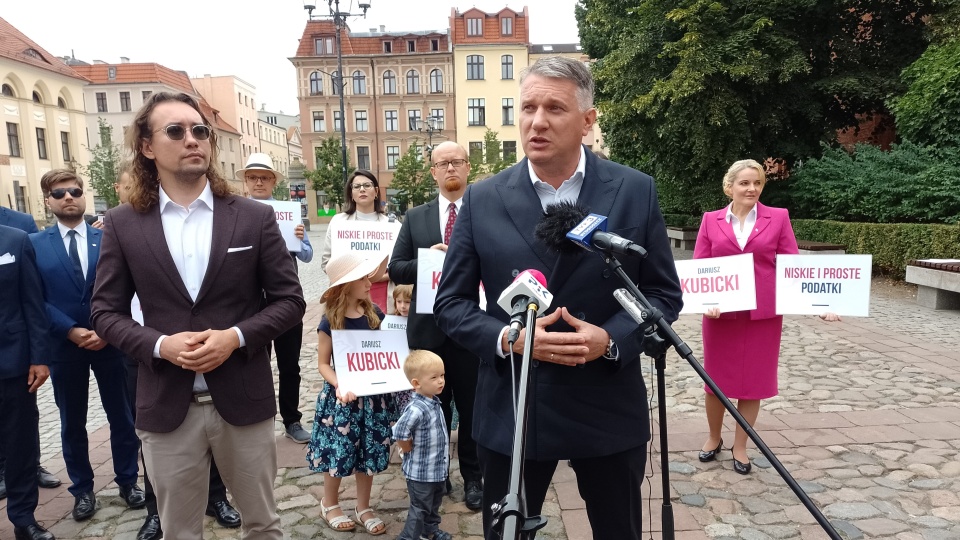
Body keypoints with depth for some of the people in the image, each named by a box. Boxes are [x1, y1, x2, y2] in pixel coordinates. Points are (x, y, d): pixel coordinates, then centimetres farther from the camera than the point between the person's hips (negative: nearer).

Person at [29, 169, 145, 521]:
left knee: (121, 416, 10)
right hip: (64, 346, 0)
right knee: (72, 423, 13)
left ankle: (127, 480, 27)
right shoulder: (34, 244, 0)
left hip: (110, 343, 0)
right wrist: (71, 331, -15)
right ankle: (82, 489, 29)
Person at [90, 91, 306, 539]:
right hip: (166, 406, 1)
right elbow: (106, 311, 3)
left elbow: (290, 300, -1)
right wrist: (160, 344, -15)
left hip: (244, 400, 0)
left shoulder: (255, 217, -2)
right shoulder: (122, 224, 1)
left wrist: (236, 336, -17)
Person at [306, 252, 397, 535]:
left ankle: (364, 508, 28)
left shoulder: (374, 312, -1)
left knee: (370, 452, 11)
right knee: (339, 451, 7)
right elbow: (323, 364, -8)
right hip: (342, 397, -4)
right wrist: (339, 386, -23)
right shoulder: (330, 321, -12)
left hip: (373, 395, 4)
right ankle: (330, 504, 31)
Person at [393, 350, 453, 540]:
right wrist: (409, 449, -16)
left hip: (437, 468, 9)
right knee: (420, 508, 7)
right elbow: (399, 433, -34)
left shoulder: (435, 402, -1)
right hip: (420, 471, -9)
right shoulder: (417, 409, -31)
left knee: (434, 503, 27)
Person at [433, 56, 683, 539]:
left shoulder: (635, 191, -3)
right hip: (511, 410, 0)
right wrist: (507, 338, -18)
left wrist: (612, 339, -17)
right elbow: (450, 302, 0)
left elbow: (664, 293, 1)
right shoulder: (482, 200, -2)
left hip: (609, 409, 1)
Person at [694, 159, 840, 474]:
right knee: (717, 380, 11)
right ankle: (714, 438, 33)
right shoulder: (711, 220, 3)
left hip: (763, 314, 0)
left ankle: (740, 447, 26)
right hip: (721, 313, 0)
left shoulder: (778, 218, 2)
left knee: (753, 382, 9)